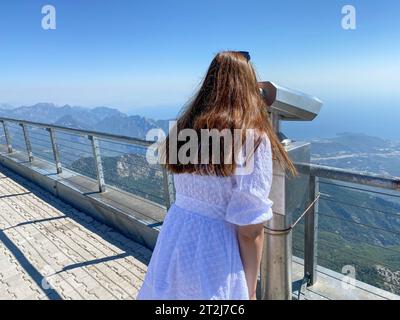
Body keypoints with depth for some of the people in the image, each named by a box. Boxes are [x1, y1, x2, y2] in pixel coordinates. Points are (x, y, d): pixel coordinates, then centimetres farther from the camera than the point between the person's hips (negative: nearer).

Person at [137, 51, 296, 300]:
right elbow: (249, 229, -17)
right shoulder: (253, 138, -17)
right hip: (214, 252, -5)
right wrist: (250, 290, -3)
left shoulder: (185, 126, 0)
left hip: (174, 237, 6)